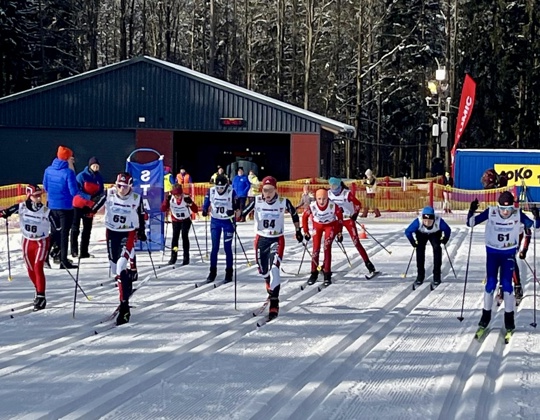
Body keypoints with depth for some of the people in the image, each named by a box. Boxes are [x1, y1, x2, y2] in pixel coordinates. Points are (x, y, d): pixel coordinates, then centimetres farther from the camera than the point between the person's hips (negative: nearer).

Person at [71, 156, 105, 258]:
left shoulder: (99, 178, 0)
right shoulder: (82, 176, -14)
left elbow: (101, 193, 3)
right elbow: (77, 191, -19)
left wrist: (95, 208, -8)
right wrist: (90, 197, -30)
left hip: (90, 206, 5)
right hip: (78, 205, -5)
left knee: (87, 229, 7)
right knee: (75, 228, 1)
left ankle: (84, 251, 12)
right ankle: (74, 250, 5)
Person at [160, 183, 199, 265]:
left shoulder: (186, 198, -24)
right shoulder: (170, 198, -17)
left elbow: (196, 210, -23)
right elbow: (163, 209, -17)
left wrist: (190, 203, -40)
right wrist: (166, 201, -31)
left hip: (186, 220, -2)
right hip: (175, 220, 2)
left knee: (184, 236, -13)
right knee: (175, 236, -9)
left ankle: (186, 257, -6)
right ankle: (173, 257, -1)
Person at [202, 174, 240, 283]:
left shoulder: (231, 192, -13)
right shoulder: (211, 191, -8)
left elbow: (236, 205, -3)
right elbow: (206, 203, 2)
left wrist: (232, 210, -24)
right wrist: (205, 210, -18)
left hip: (228, 222, -2)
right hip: (215, 221, 2)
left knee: (227, 248, 1)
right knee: (215, 247, 4)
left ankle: (229, 273, 10)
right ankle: (212, 272, 14)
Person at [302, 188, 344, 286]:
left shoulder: (333, 206, -30)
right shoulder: (312, 206, -28)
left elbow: (340, 217, -11)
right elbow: (304, 217, -7)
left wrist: (339, 232, -5)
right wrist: (306, 232, -1)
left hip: (331, 225, -2)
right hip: (317, 225, 2)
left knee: (327, 247, -17)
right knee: (316, 248, -4)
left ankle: (327, 274, -11)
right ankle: (314, 273, 12)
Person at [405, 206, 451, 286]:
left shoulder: (439, 221, -39)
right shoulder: (418, 222, -40)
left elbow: (447, 230, -18)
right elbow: (408, 231, -25)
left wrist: (444, 240, -16)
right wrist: (413, 242, -21)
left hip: (435, 234, 0)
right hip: (421, 234, 0)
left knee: (437, 248, -19)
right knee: (420, 249, -17)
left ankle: (437, 276, -11)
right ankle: (420, 275, -4)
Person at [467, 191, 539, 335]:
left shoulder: (517, 214, -15)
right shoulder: (491, 212, -17)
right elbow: (471, 223, -14)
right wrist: (471, 211, -34)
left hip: (509, 254, 0)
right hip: (492, 252, 0)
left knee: (506, 284, -6)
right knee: (490, 283, -1)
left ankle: (509, 318, 7)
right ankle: (486, 315, 16)